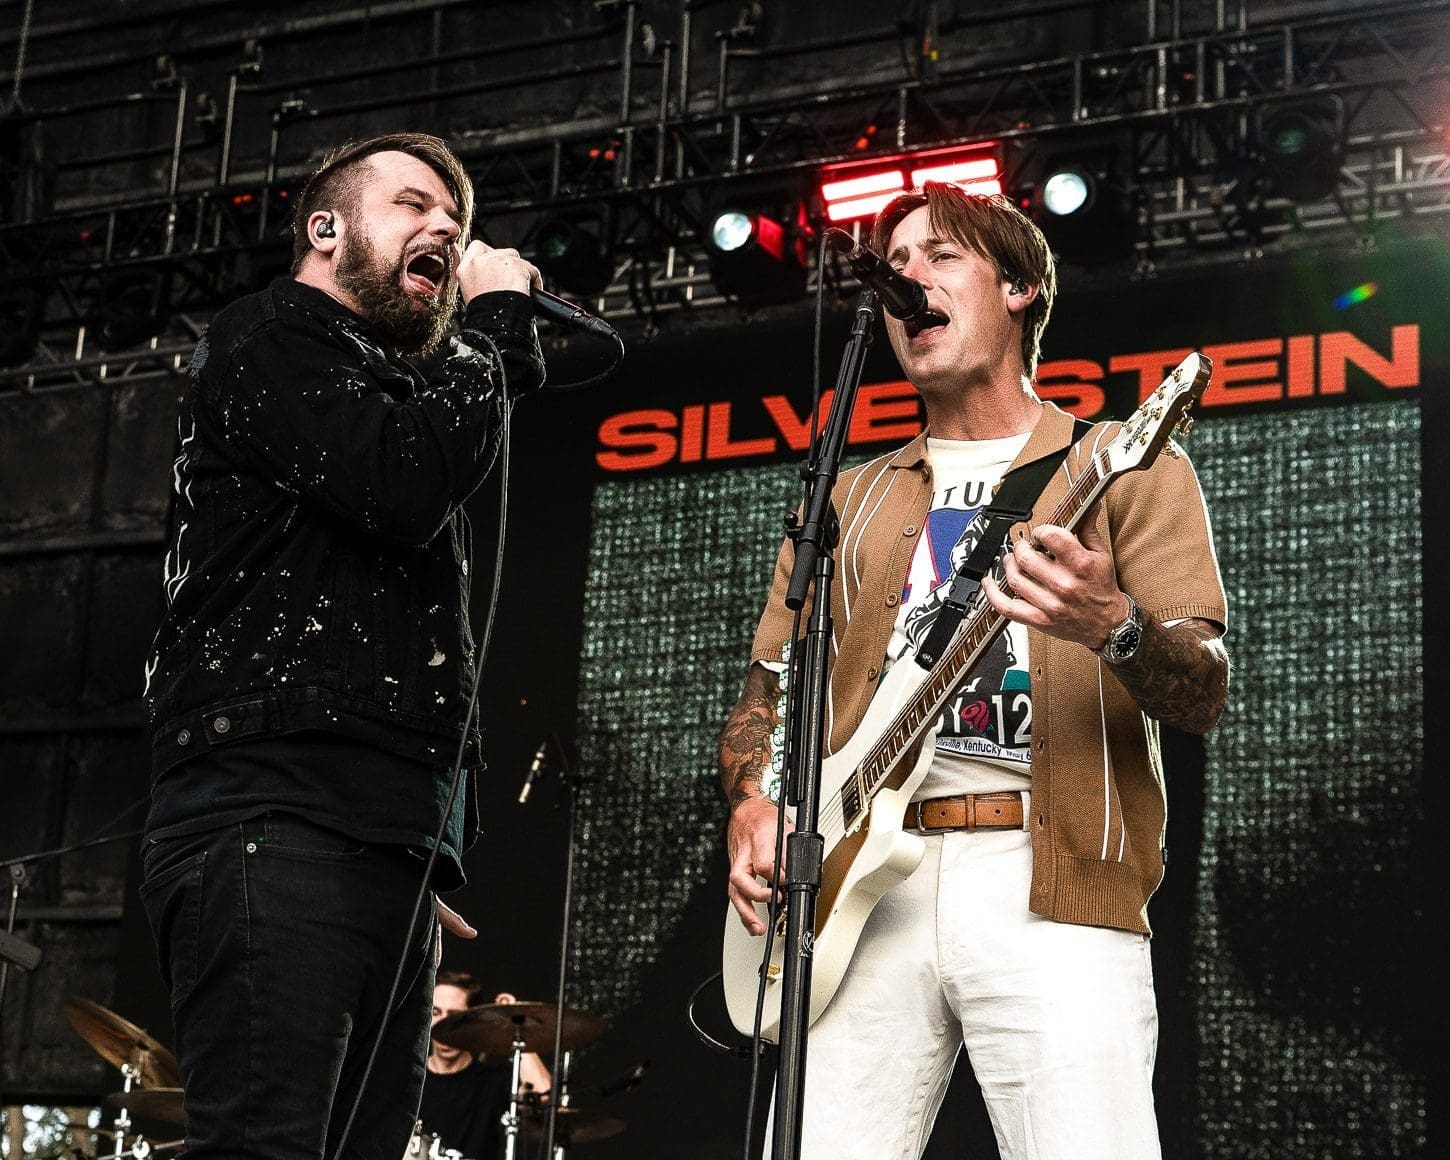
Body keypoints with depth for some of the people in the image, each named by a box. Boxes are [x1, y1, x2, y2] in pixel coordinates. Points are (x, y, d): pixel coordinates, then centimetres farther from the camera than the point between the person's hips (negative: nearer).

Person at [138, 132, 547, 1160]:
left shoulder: (394, 396, 32)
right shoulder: (270, 343, 5)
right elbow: (410, 486, -15)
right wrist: (497, 318, 1)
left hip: (390, 849, 9)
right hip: (275, 831, -9)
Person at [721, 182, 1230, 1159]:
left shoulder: (1127, 468, 10)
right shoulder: (851, 503, 23)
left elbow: (1206, 693, -1)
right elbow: (770, 691, 22)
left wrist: (1114, 628, -23)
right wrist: (756, 806, 1)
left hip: (1049, 891, -3)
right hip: (862, 876, 4)